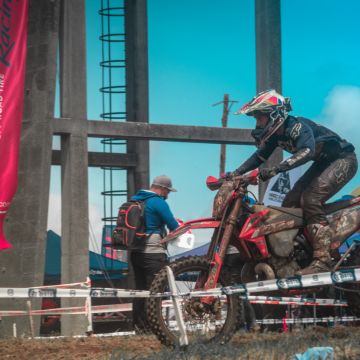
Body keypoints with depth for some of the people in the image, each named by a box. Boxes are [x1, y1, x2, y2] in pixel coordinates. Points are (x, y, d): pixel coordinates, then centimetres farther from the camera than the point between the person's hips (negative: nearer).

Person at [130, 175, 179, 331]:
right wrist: (175, 231, 11)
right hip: (153, 252, -8)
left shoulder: (134, 199, 12)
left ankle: (138, 324, 16)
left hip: (135, 251, 8)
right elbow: (173, 226, -13)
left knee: (140, 288, 14)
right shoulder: (159, 203, -13)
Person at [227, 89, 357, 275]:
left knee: (310, 199, -28)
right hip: (323, 163, 10)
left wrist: (276, 169, -55)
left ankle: (322, 260, -32)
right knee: (290, 203, 1)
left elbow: (307, 151, -46)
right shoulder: (276, 134, 0)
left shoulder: (297, 126, -29)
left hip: (343, 160, -10)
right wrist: (236, 173, -6)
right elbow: (260, 155, 9)